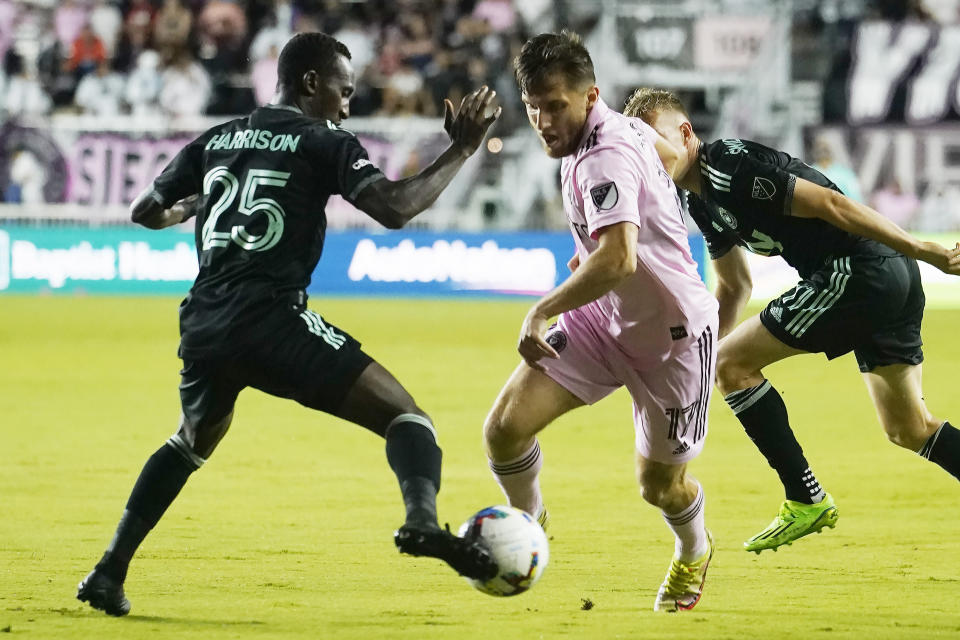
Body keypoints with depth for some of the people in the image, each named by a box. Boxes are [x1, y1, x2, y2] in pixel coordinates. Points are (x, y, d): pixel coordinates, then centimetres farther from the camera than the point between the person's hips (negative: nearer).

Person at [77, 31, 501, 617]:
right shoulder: (323, 144, 2)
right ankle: (423, 519, -36)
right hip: (270, 317, -6)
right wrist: (461, 151, -3)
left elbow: (145, 212, 27)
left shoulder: (218, 141, 20)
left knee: (191, 442, 33)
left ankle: (110, 573, 26)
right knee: (404, 415, -5)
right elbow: (394, 208, -12)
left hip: (203, 326, 6)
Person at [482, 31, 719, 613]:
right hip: (605, 318, 8)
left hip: (674, 332, -8)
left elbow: (618, 260, -45)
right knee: (506, 427, -10)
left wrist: (542, 312, -38)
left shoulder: (606, 156, -30)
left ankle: (694, 554, 43)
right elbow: (665, 153, 21)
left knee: (660, 486, 8)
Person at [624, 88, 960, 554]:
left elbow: (828, 203, -19)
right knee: (909, 430, 18)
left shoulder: (729, 167, -15)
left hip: (856, 269, -10)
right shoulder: (701, 200, 16)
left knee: (734, 364, -4)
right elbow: (734, 286, 29)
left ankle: (806, 501, -1)